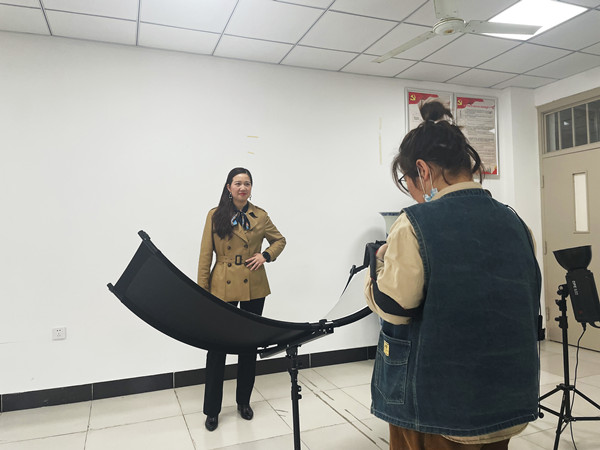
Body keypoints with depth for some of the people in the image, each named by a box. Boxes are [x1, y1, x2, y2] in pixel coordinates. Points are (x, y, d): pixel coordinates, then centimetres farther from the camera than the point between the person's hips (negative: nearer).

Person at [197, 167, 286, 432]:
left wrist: (266, 255, -4)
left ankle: (243, 402, 31)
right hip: (223, 288, -2)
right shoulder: (215, 215, -1)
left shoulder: (260, 216, 3)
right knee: (217, 346, 2)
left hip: (253, 288, 2)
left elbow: (279, 240, 16)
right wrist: (202, 290, -5)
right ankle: (212, 410, 19)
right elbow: (205, 256, -1)